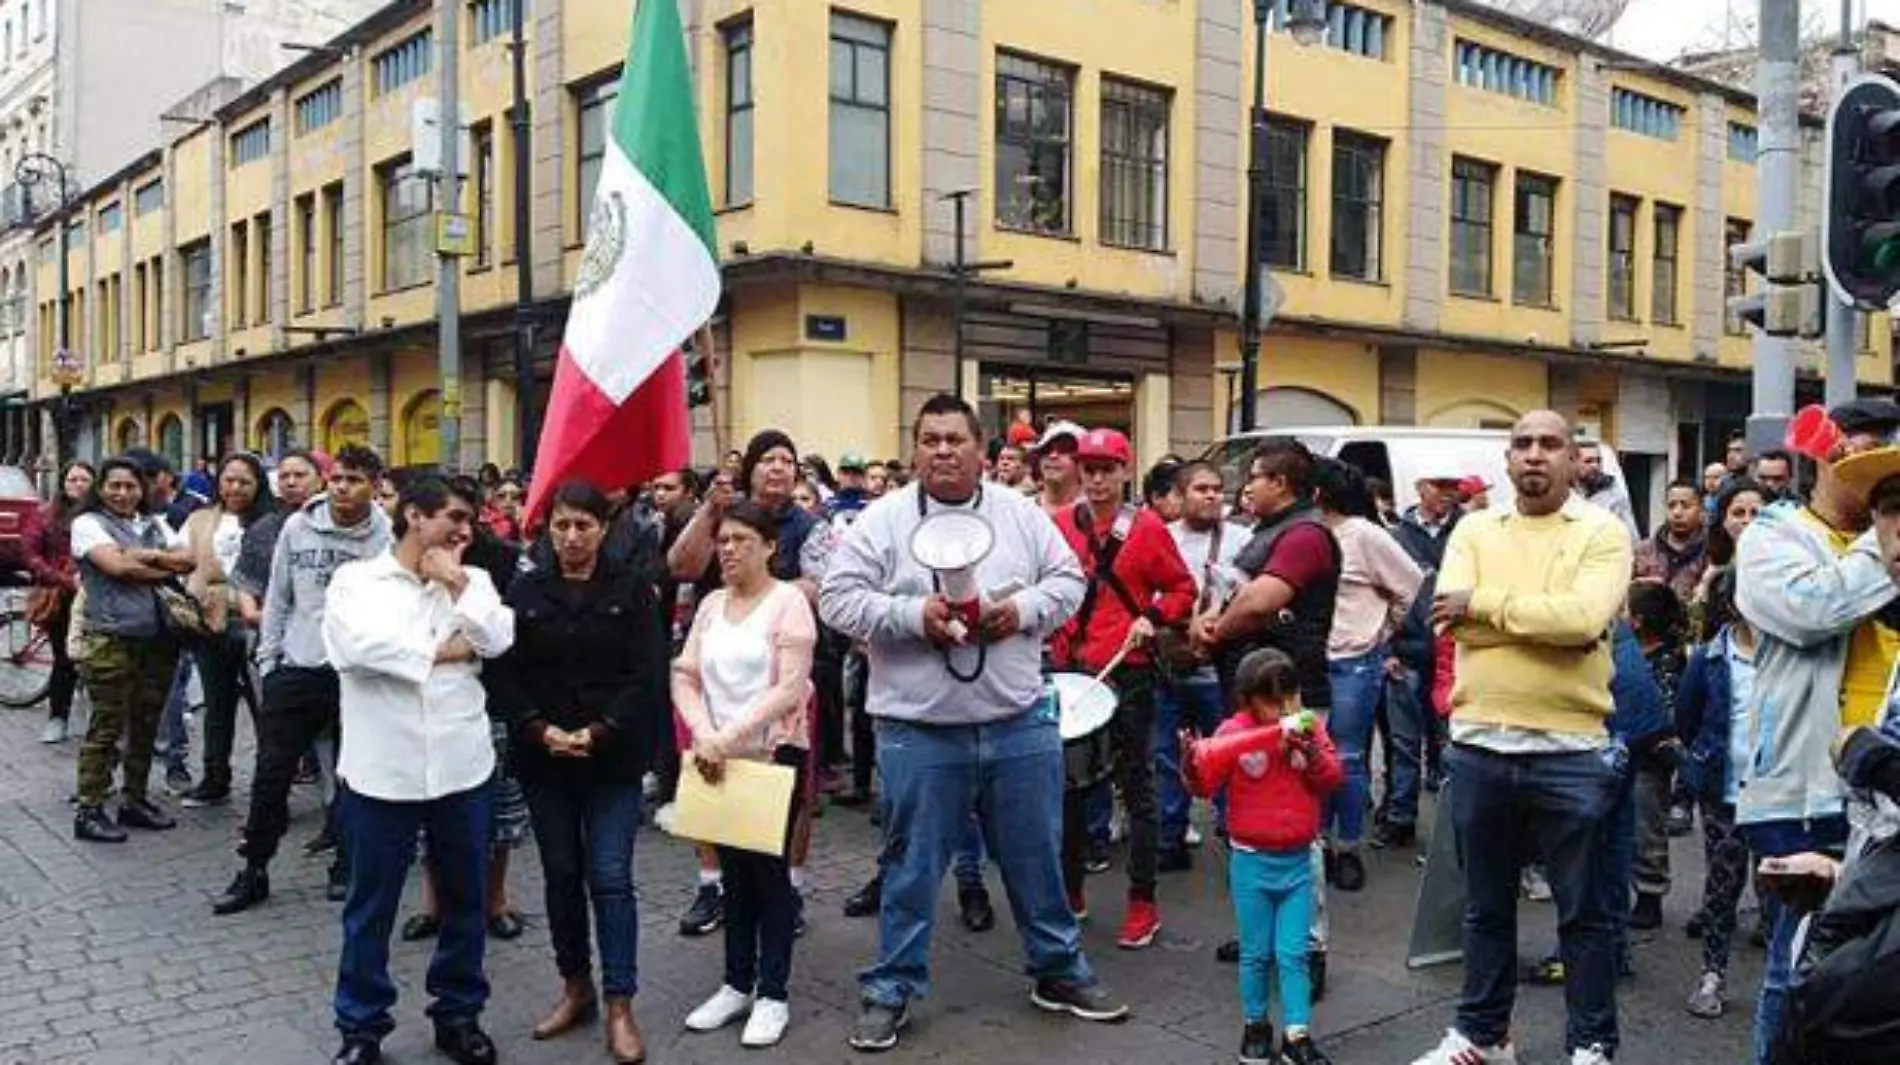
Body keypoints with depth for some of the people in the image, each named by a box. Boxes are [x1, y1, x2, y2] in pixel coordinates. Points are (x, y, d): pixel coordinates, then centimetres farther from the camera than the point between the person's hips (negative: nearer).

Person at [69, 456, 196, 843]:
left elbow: (190, 560, 4)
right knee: (106, 727, -3)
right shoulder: (88, 523, -1)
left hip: (157, 639, 6)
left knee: (146, 724, 11)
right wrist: (168, 569, -5)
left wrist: (151, 556, -12)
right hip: (110, 640, -6)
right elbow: (117, 566, -16)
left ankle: (135, 800, 22)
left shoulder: (154, 524, 16)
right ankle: (88, 811, 5)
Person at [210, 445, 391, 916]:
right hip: (296, 668, 2)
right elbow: (277, 598, 9)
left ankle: (346, 866, 26)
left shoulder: (386, 537, -8)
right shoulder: (298, 527, 1)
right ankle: (254, 870, 19)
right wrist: (267, 659, 7)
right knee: (271, 772, 6)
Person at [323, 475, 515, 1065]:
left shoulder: (472, 580, 8)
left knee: (465, 899, 14)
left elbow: (497, 639, -7)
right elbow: (355, 646, -18)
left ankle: (459, 1015, 30)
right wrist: (441, 651, -11)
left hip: (462, 767, 3)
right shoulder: (356, 578, 0)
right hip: (382, 769, -3)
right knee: (371, 905, 9)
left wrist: (455, 583, -8)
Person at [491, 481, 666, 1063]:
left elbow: (648, 676, -7)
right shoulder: (525, 591, 4)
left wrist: (597, 733, -14)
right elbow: (505, 675, 1)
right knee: (561, 874, 12)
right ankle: (575, 987, 27)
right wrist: (542, 731, -12)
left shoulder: (632, 590, -2)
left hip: (613, 758, -2)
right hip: (543, 757, 3)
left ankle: (620, 1005, 6)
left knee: (610, 879, -3)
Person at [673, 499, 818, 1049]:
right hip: (718, 758, 5)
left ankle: (772, 994, 13)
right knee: (733, 870, 13)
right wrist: (704, 735, -13)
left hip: (774, 754, -5)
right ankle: (737, 983, 25)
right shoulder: (710, 604, 8)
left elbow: (790, 688, -17)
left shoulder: (788, 600, -9)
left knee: (769, 870, 2)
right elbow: (685, 676, 4)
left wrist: (728, 735, -21)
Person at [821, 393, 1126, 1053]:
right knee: (913, 866, 8)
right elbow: (838, 600, -7)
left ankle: (1059, 971, 32)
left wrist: (1024, 609, -12)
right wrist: (914, 615, -20)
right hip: (919, 731, -2)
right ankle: (891, 990, 22)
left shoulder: (1022, 515, 6)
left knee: (1037, 857, 14)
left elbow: (1068, 580, 8)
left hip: (1021, 723, 3)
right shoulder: (882, 522, -3)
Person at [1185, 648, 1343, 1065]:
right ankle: (1255, 1025, 27)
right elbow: (1206, 780, -16)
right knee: (1256, 952, 10)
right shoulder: (1234, 731, -10)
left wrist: (1310, 751, -20)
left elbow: (1334, 779, -4)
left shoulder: (1310, 727, 0)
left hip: (1298, 860, 2)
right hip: (1252, 861, -2)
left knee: (1293, 953, 4)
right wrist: (1192, 764, -36)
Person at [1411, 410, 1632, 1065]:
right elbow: (1451, 622, -8)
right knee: (1486, 905, 17)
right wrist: (1551, 623, -14)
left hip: (1570, 751, -3)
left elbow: (1584, 617, -21)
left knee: (1583, 910, 10)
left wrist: (1483, 603, -14)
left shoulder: (1604, 532, -3)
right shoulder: (1473, 530, 7)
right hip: (1477, 745, 3)